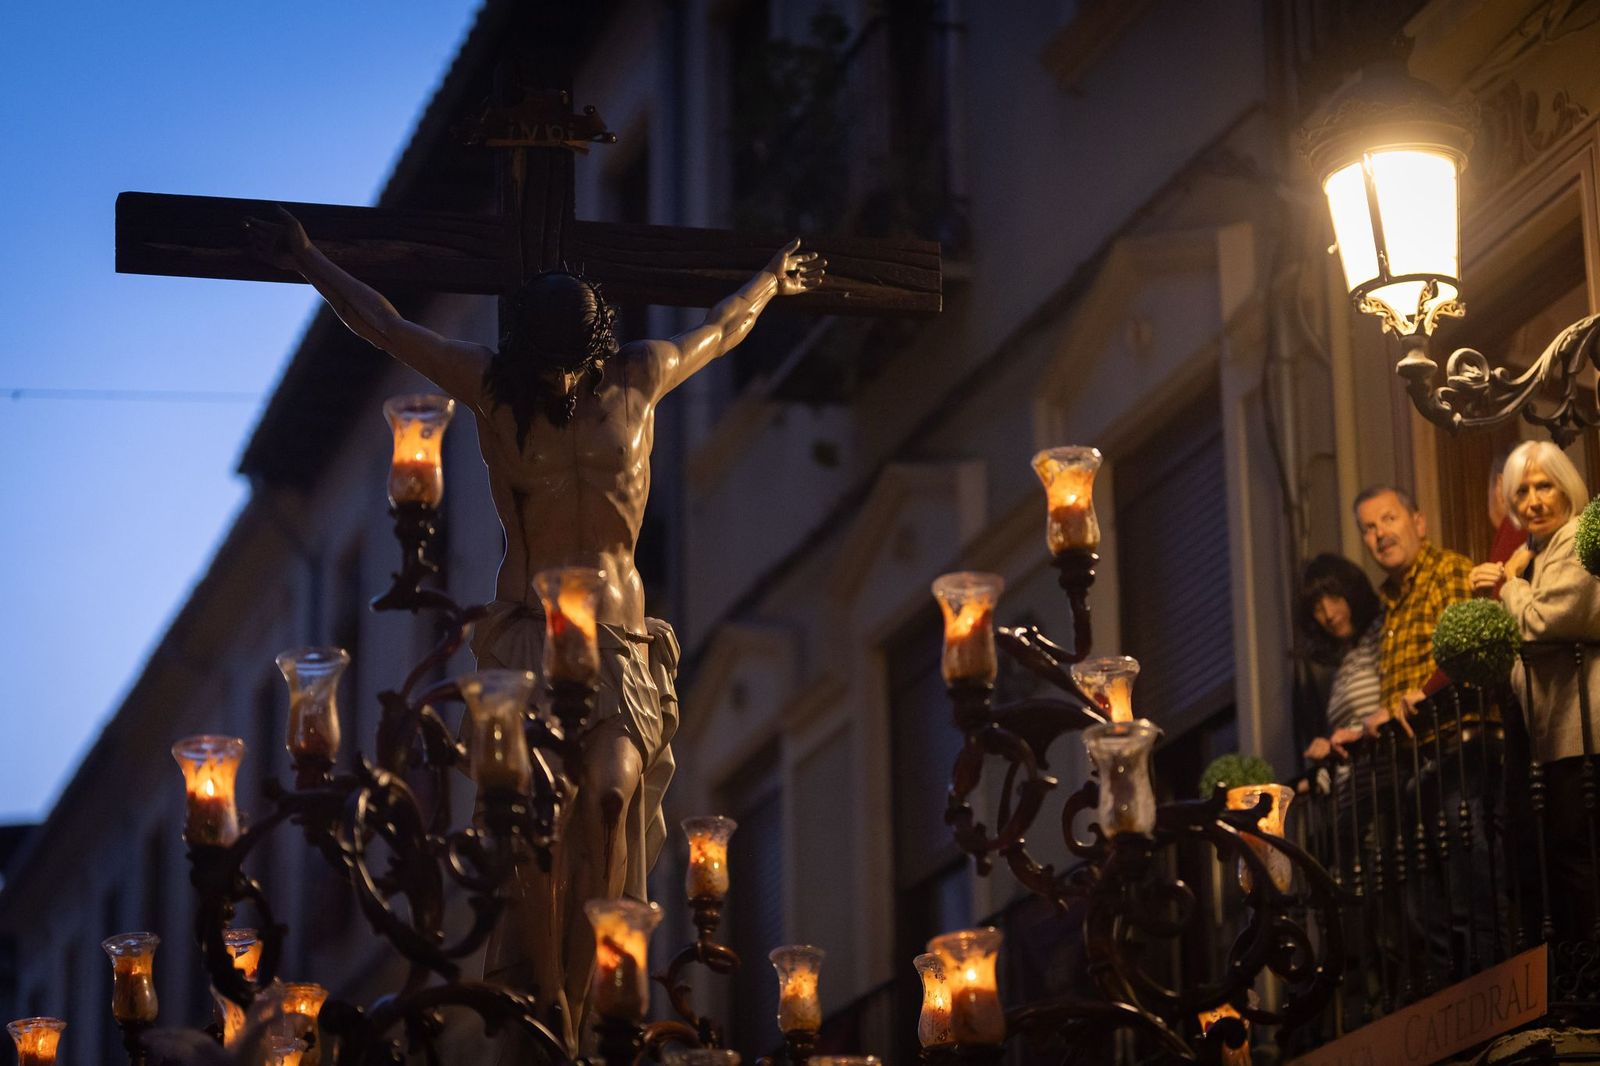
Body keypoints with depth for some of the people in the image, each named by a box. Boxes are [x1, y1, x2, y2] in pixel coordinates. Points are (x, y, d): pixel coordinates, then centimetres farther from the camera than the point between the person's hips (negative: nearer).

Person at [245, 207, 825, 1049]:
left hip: (618, 630, 1)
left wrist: (772, 283, 43)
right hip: (526, 626, -1)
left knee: (610, 791, -22)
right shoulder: (494, 385, 4)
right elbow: (386, 328, 14)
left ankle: (586, 1000, -15)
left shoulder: (639, 377, 6)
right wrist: (305, 261, 22)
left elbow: (719, 332, 27)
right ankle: (545, 1010, -12)